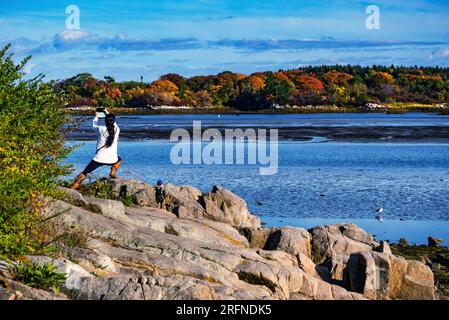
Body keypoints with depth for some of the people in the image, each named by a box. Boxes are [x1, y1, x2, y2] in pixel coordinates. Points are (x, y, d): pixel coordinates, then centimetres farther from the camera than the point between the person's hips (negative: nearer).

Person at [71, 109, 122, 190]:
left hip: (99, 159, -2)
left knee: (84, 173, 2)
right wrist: (108, 114, 38)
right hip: (112, 160, 2)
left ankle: (72, 188, -8)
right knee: (119, 160, 37)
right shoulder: (117, 130, 0)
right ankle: (113, 172, 16)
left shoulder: (101, 129, -5)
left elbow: (94, 125, 19)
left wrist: (96, 116, 38)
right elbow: (114, 124, 25)